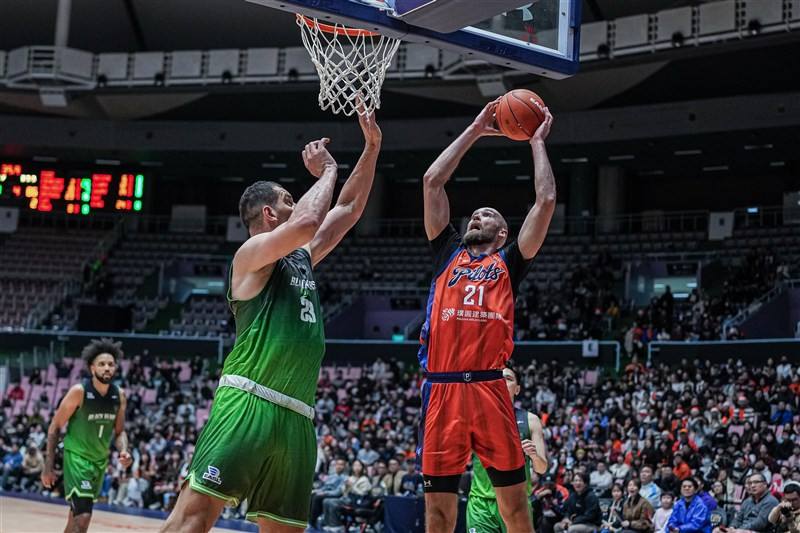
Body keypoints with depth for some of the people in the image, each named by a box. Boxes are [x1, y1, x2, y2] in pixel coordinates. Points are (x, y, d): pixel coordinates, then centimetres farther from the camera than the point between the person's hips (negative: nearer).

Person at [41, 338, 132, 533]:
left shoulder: (119, 395, -2)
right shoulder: (79, 391, -18)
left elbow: (119, 431, 10)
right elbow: (55, 427, -10)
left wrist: (124, 451, -11)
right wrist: (49, 466, -12)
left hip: (100, 460, 6)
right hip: (77, 457, -6)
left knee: (78, 513, 17)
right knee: (82, 516, -17)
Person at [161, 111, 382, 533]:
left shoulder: (302, 258, 24)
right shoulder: (252, 254, 0)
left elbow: (349, 210, 29)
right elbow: (308, 223, -17)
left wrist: (372, 148, 24)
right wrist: (327, 171, -1)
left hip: (296, 417, 8)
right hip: (247, 403, -8)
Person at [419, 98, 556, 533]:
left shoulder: (509, 262, 15)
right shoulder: (448, 253, 20)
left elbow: (546, 200, 9)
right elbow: (432, 181, 17)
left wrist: (537, 143, 19)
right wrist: (474, 131, 22)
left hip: (489, 388, -1)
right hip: (441, 389, 1)